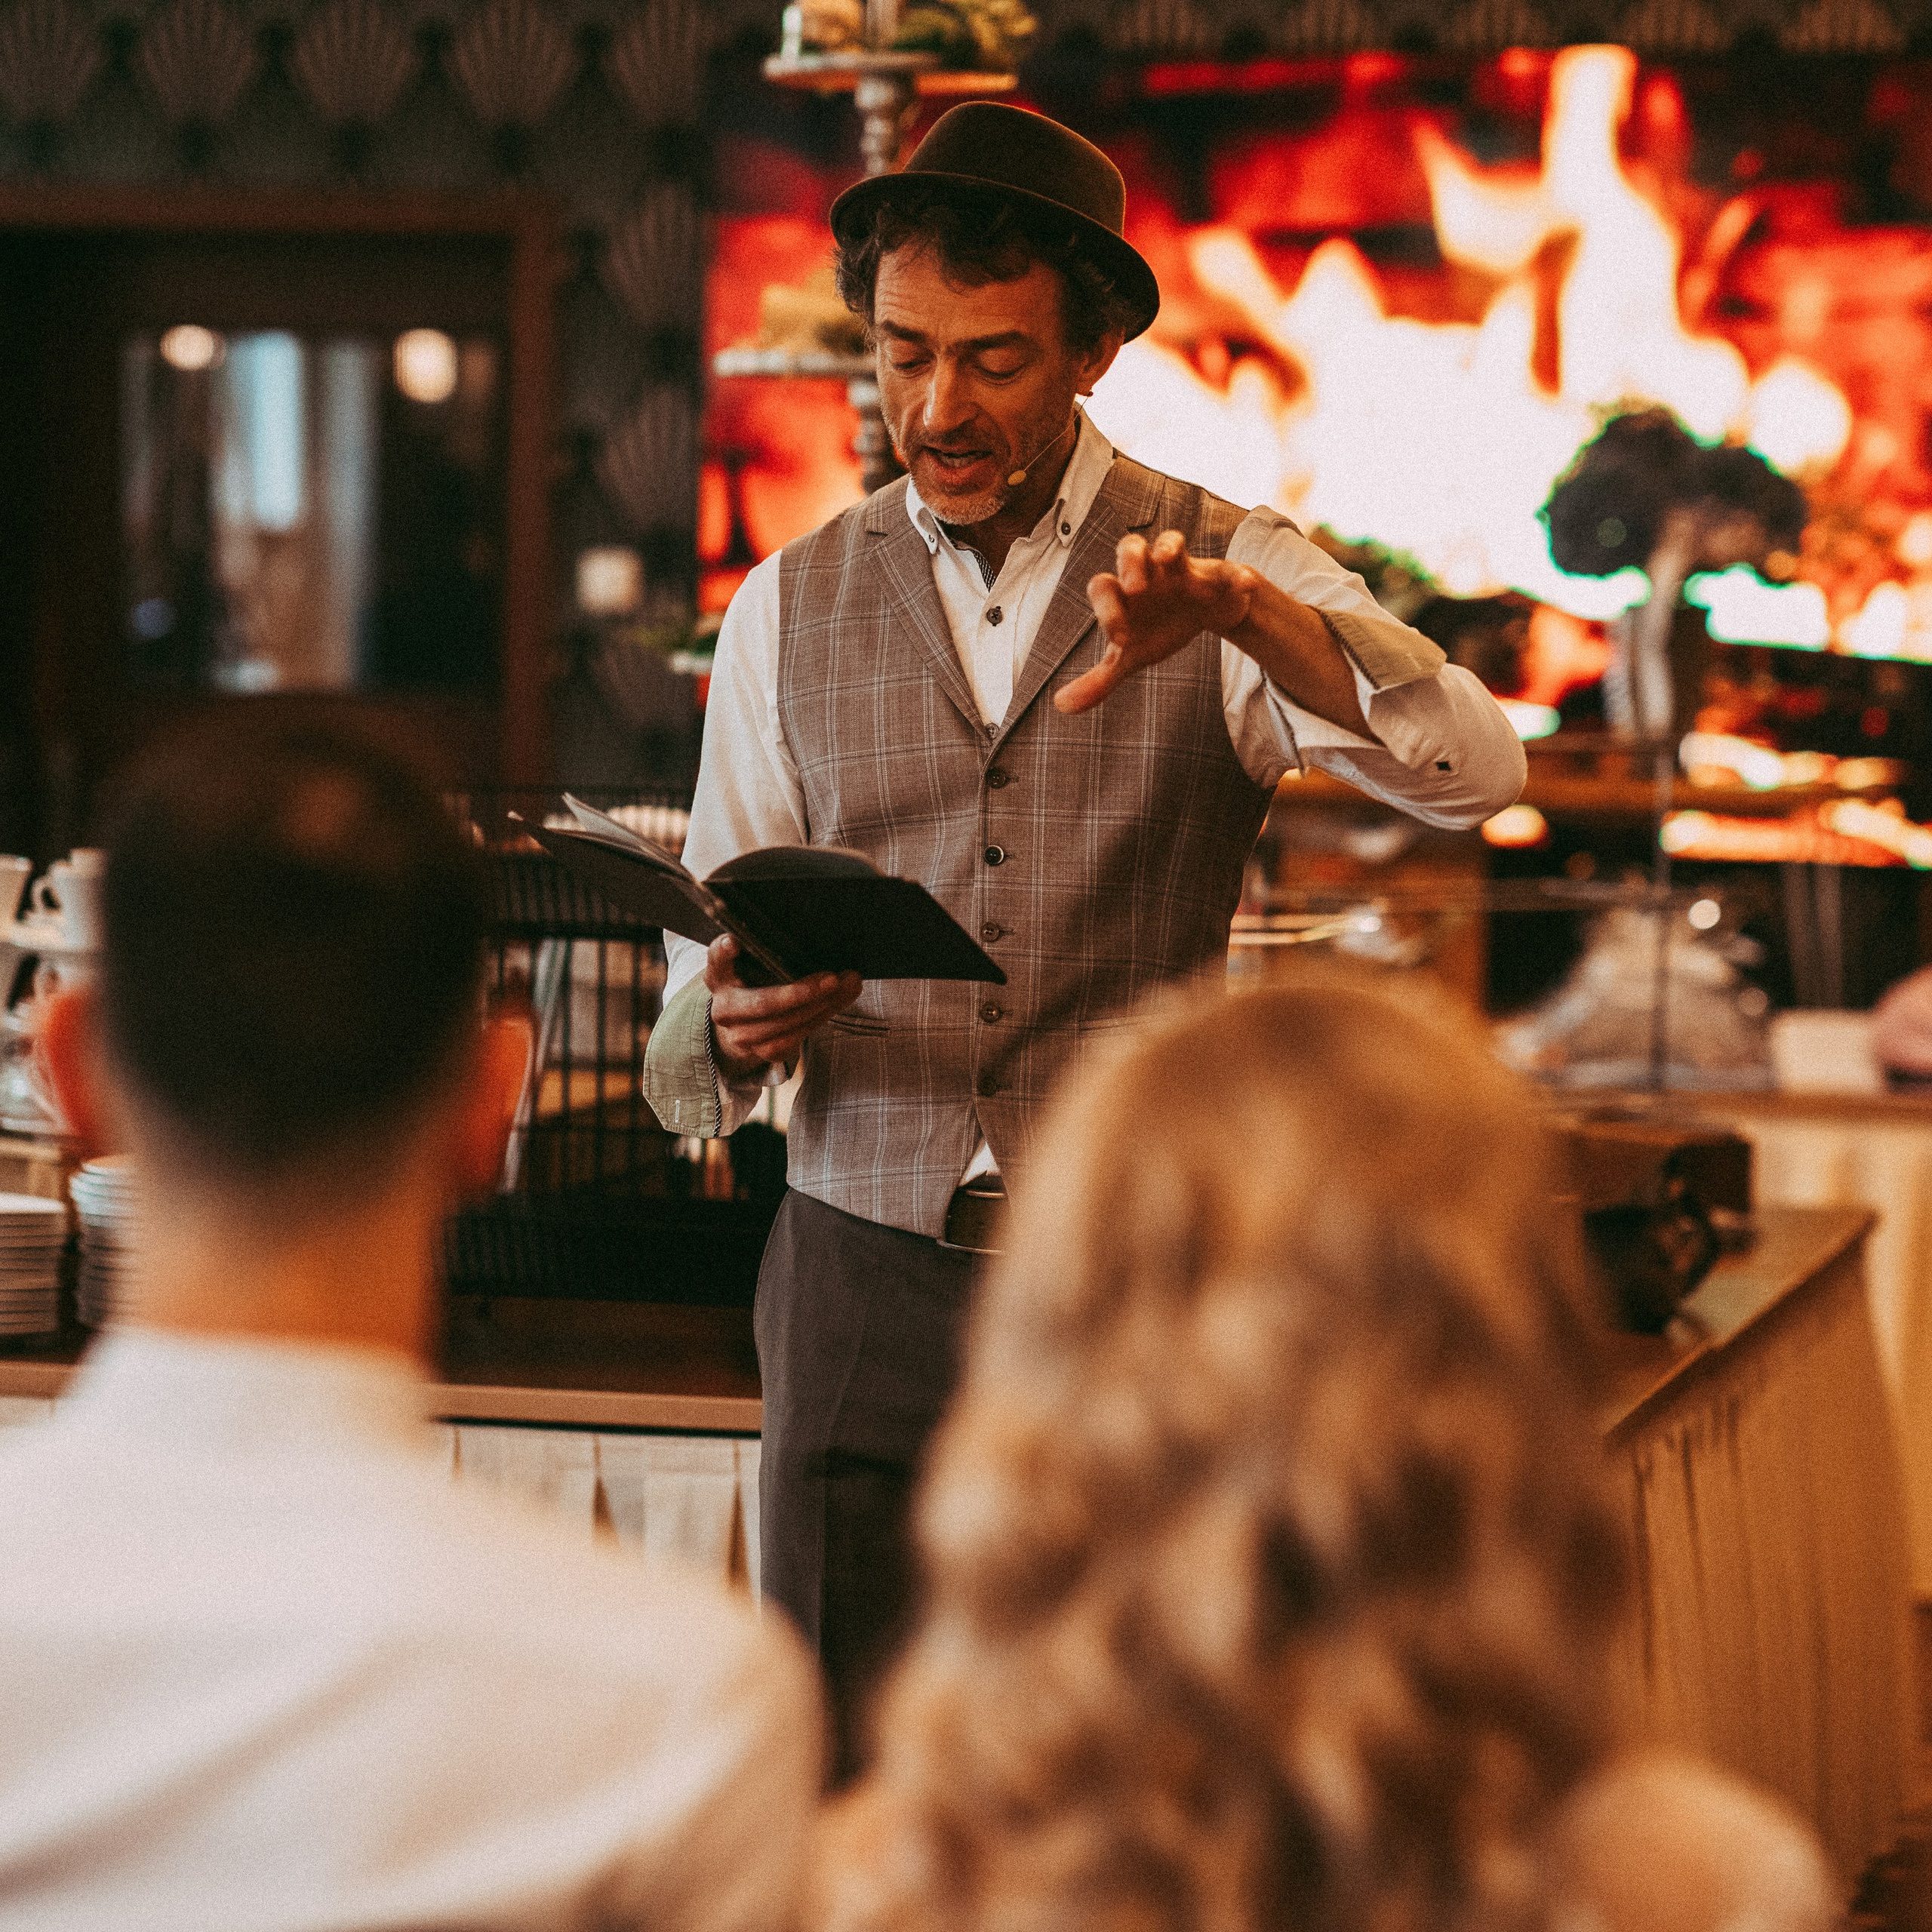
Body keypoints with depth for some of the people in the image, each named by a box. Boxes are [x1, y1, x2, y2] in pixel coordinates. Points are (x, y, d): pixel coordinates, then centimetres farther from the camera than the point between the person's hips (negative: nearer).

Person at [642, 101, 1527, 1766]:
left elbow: (1474, 775, -18)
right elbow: (687, 1047, 9)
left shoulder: (1240, 581, 1)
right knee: (845, 1788, 1)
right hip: (864, 1272, 2)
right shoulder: (791, 610, 8)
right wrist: (733, 1026, -15)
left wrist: (1241, 613, -34)